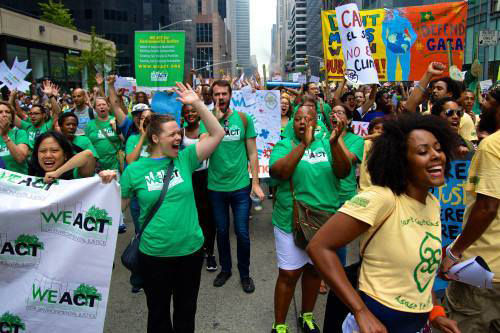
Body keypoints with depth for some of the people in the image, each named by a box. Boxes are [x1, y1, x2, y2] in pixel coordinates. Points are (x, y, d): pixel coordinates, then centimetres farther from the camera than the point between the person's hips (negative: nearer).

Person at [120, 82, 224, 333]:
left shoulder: (185, 159, -3)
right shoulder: (135, 170, -5)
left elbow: (217, 134, -9)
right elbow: (117, 207, 2)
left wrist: (196, 103, -15)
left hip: (190, 249, 2)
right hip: (154, 254, -1)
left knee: (186, 311, 21)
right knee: (158, 312, 19)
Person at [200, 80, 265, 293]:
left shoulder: (243, 119, -1)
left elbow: (252, 153, 0)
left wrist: (255, 183, -5)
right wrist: (216, 119, -17)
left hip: (240, 186, -1)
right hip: (216, 186, 1)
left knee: (242, 232, 5)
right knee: (221, 231, 16)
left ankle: (245, 273, 26)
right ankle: (225, 269, 36)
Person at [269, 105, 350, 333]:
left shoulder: (326, 146, 3)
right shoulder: (283, 145, -4)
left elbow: (343, 172, -12)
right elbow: (278, 172, -23)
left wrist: (334, 143, -27)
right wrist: (304, 144, -29)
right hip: (291, 222, -3)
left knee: (315, 270, 18)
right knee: (289, 274, 4)